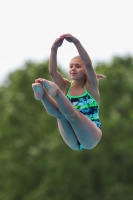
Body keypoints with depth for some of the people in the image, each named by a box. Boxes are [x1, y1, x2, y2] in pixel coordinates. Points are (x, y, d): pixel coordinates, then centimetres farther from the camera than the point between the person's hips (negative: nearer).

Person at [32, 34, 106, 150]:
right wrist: (54, 49, -22)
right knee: (60, 113, -26)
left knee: (72, 114, -31)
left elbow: (88, 64, -16)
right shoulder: (66, 86, 11)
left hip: (90, 138, -3)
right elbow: (52, 71, -7)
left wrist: (76, 42, -29)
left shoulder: (91, 85, 2)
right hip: (73, 142, 3)